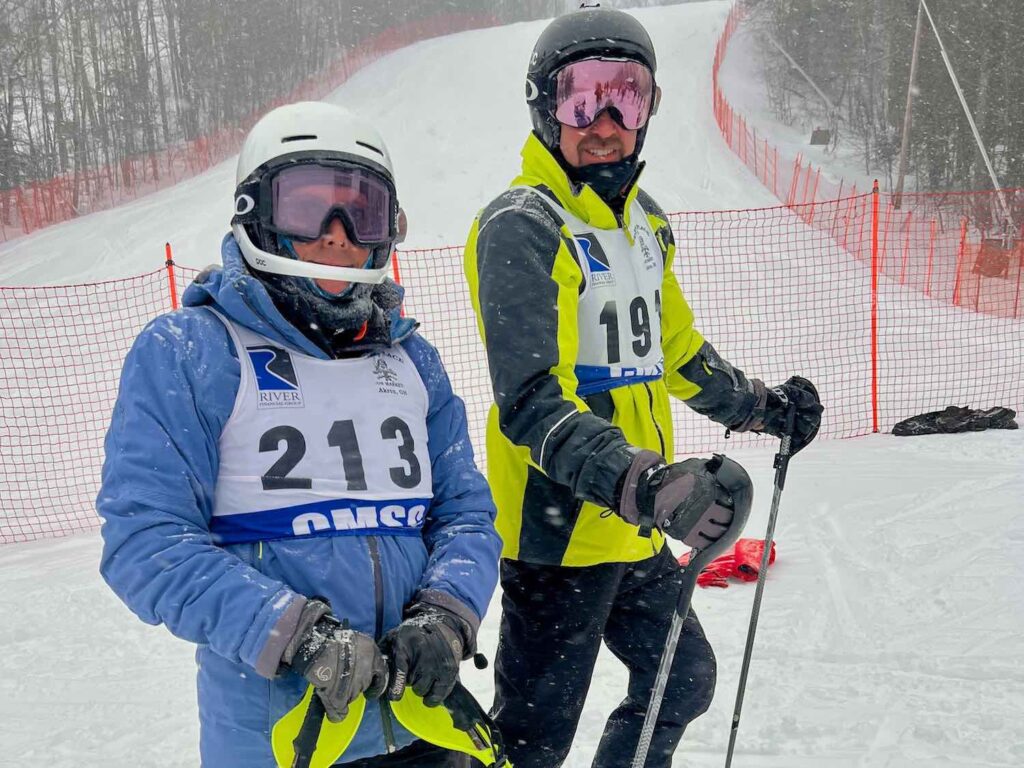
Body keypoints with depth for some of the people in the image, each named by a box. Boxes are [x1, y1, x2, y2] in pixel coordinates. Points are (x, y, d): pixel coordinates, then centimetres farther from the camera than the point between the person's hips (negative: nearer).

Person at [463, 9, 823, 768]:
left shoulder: (644, 220, 11)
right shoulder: (523, 228, -16)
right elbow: (531, 401, -27)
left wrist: (759, 405, 27)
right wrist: (645, 486, -39)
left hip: (636, 530, 8)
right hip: (559, 530, -8)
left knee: (684, 682, 23)